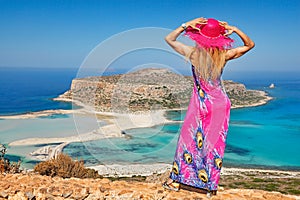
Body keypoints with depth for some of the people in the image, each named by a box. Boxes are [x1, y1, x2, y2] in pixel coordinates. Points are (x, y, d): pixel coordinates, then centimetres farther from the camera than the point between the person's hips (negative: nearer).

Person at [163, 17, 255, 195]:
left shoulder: (193, 53, -12)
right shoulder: (224, 55, -8)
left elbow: (169, 39, 0)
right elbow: (250, 44, 7)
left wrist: (186, 25, -9)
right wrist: (235, 30, -6)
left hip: (201, 103, -1)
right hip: (221, 104, 2)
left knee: (190, 140, 11)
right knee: (216, 143, 10)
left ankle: (176, 181, 20)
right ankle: (211, 186, 19)